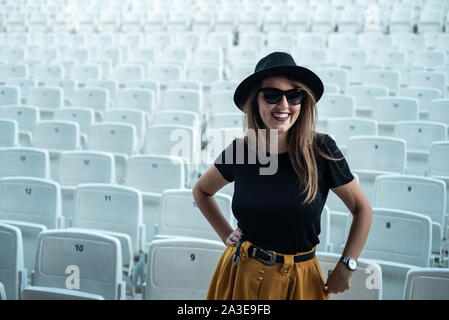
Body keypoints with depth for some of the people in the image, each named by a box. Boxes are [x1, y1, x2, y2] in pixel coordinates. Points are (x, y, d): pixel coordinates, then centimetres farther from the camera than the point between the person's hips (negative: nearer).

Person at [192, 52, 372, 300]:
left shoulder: (320, 150, -12)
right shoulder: (239, 150, -6)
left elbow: (362, 209, -2)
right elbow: (201, 190, 13)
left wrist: (345, 267, -6)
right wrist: (226, 234, 4)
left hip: (299, 281, -1)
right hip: (241, 277, 1)